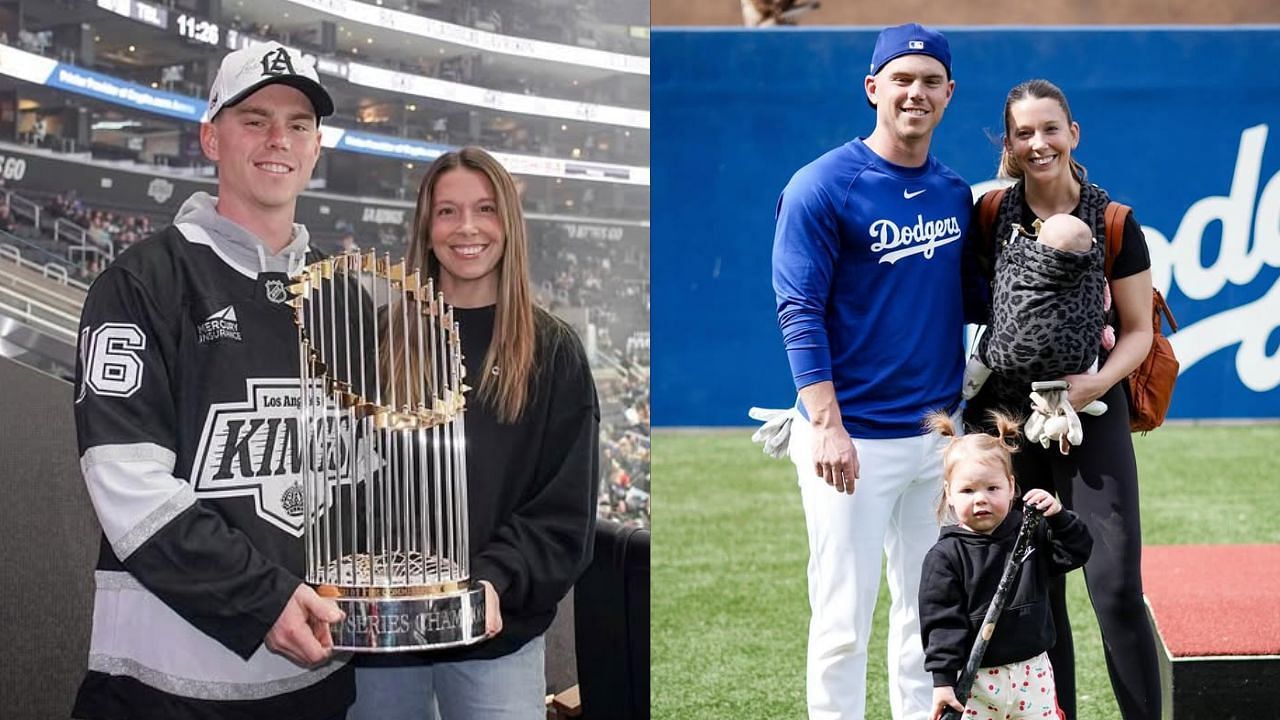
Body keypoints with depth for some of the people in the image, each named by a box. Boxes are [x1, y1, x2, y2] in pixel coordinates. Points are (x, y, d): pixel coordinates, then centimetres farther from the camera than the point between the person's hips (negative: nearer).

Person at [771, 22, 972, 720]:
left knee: (928, 607, 14)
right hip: (855, 439, -6)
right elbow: (800, 314, -12)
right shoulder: (822, 186, -9)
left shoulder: (957, 192, 9)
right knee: (844, 619, -3)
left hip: (938, 432, 6)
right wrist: (827, 426, -19)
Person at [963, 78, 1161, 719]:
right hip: (1006, 419, 2)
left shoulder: (1113, 224, -2)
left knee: (1116, 587, -8)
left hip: (1092, 416, -2)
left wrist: (1096, 383, -17)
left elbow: (1139, 331, 1)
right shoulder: (988, 216, 2)